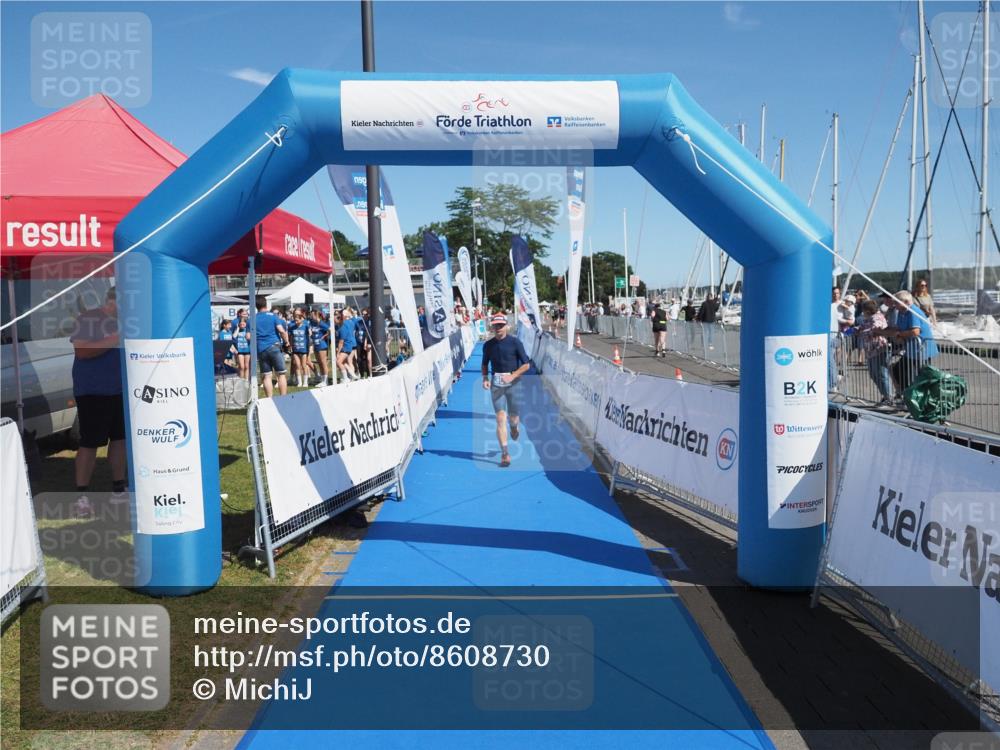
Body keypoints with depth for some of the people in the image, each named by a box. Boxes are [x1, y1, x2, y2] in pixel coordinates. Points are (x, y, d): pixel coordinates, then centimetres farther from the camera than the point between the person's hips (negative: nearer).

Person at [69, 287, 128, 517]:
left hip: (121, 390, 7)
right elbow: (81, 350, -20)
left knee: (120, 438, 11)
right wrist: (113, 341, -23)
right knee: (89, 442, -6)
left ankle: (118, 490, 21)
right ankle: (81, 496, 1)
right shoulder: (87, 319, -9)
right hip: (92, 391, -7)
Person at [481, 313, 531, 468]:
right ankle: (504, 454, -4)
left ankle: (514, 426, 44)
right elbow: (485, 364, 18)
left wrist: (512, 376, -17)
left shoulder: (515, 342, -5)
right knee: (500, 418, -7)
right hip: (496, 384, 1)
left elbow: (526, 364, -5)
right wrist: (485, 378, -1)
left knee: (513, 417, 4)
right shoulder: (488, 345, 4)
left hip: (513, 382, -1)